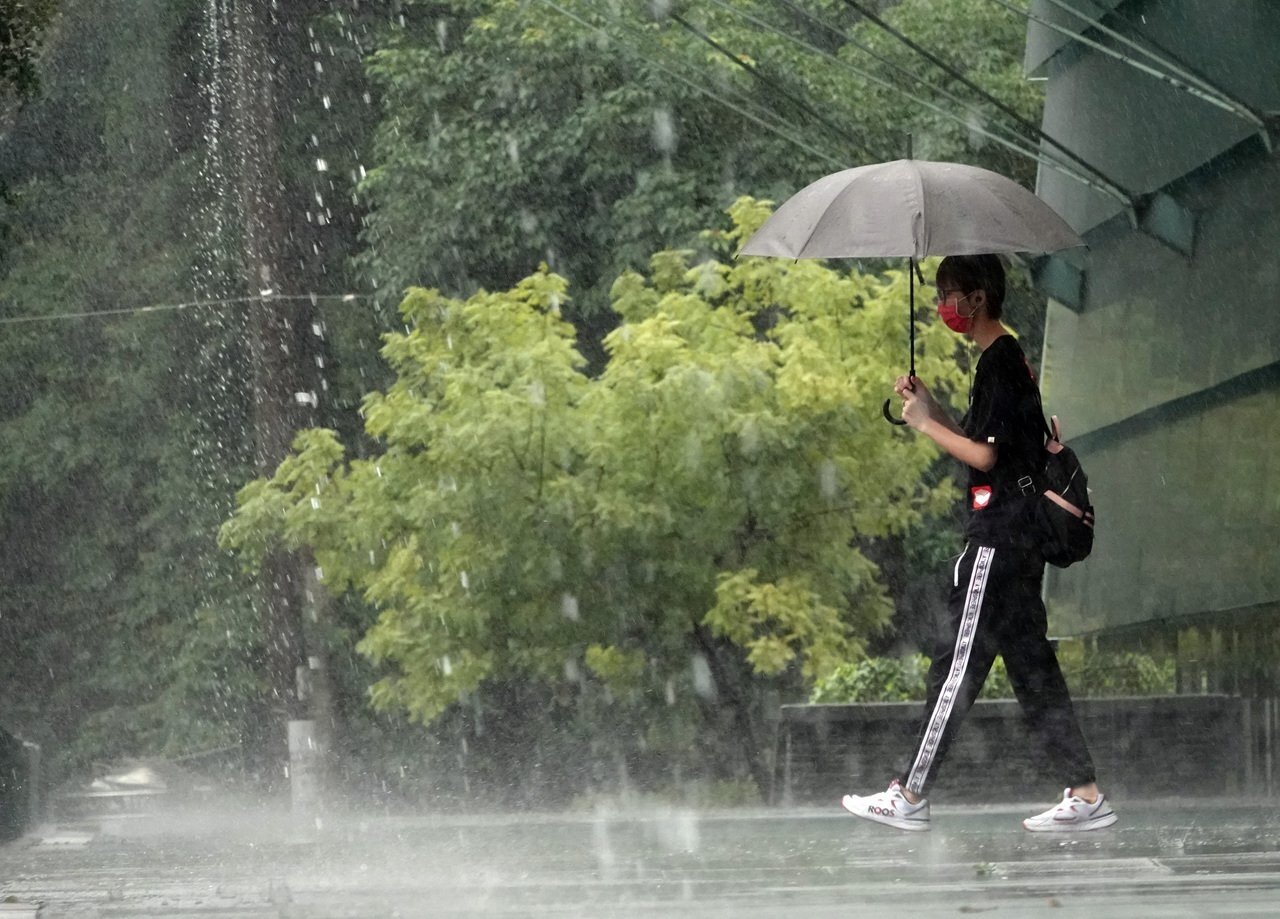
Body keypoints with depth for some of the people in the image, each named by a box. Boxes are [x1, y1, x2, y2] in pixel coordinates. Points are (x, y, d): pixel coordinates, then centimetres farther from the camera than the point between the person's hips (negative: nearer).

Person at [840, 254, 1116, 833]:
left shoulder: (999, 361, -13)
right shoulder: (1009, 358, 17)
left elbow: (984, 455, -18)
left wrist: (926, 424, -8)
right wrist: (930, 407, 10)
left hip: (998, 536, -10)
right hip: (1018, 535, 10)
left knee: (957, 665, -5)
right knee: (1031, 665, 10)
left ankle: (909, 797, -1)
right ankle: (1084, 795, 8)